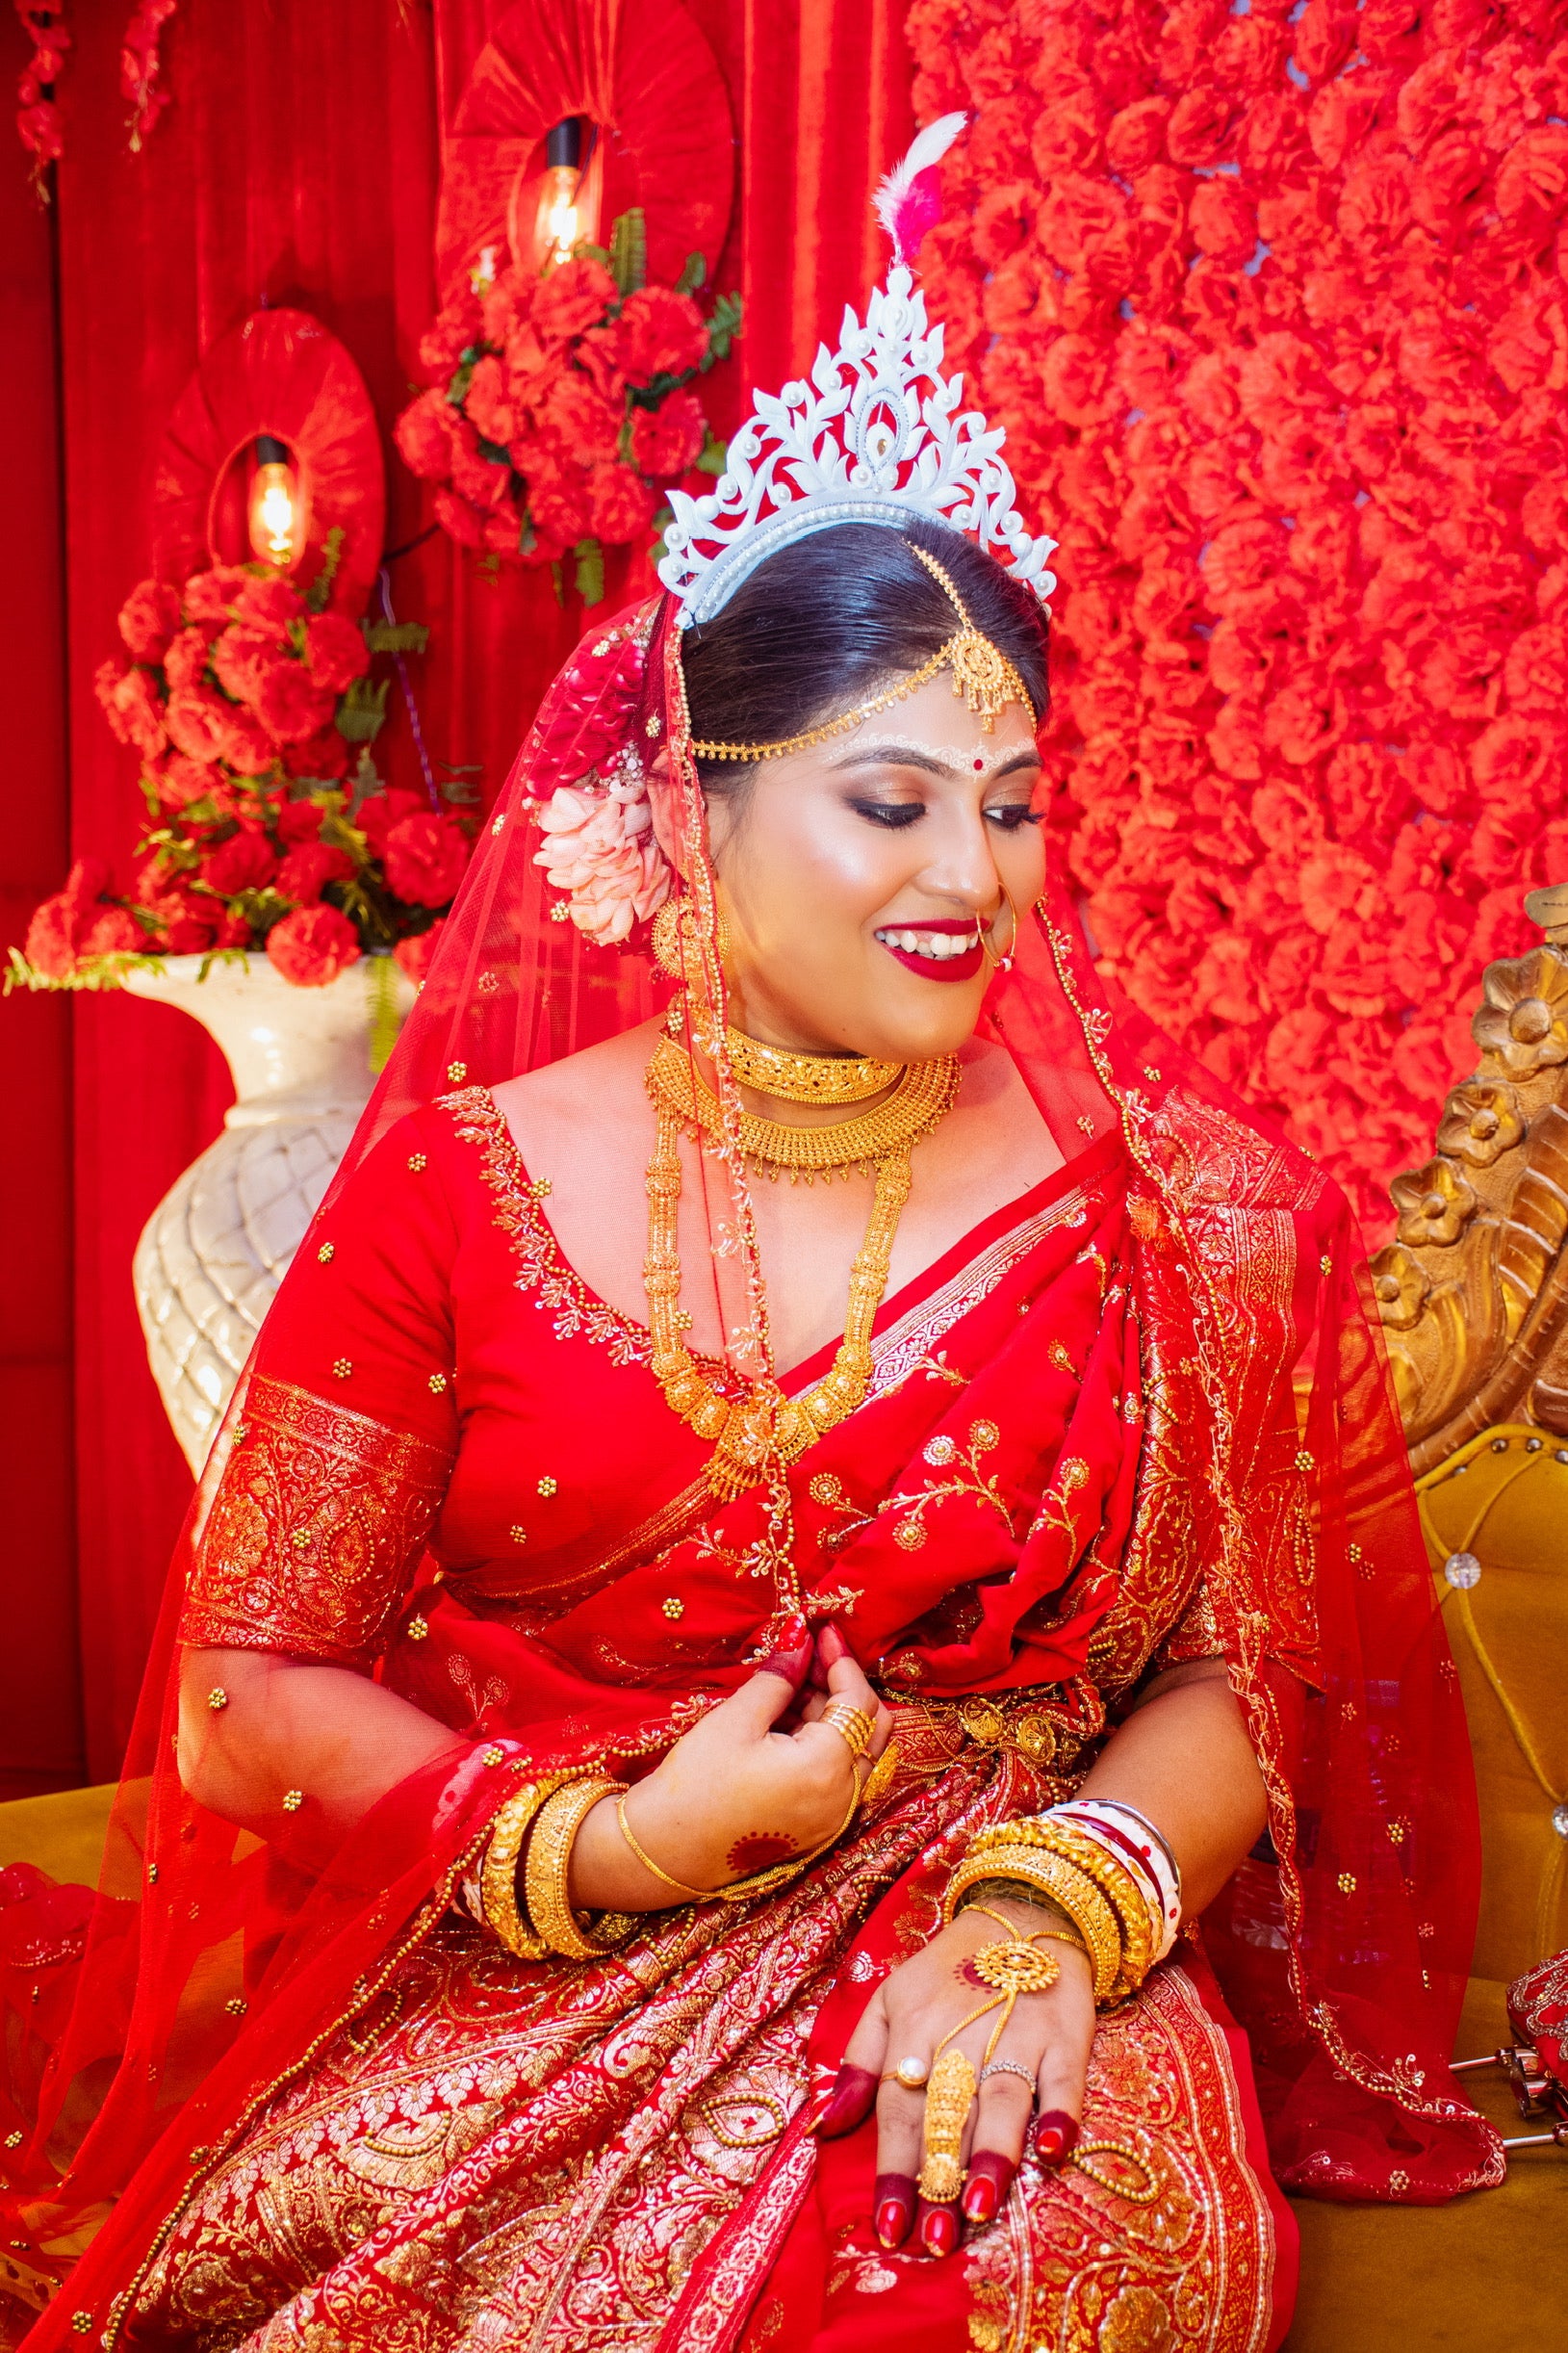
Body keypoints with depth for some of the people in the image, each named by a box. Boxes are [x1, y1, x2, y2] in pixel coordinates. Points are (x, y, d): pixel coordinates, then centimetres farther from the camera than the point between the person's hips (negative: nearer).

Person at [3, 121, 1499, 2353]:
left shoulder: (1167, 1202, -2)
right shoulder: (460, 1182, -5)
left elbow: (1233, 1672, 3)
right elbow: (247, 1697, -1)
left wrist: (1054, 1913, -17)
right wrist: (614, 1845, -16)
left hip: (971, 1959, 1)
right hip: (506, 1974, 0)